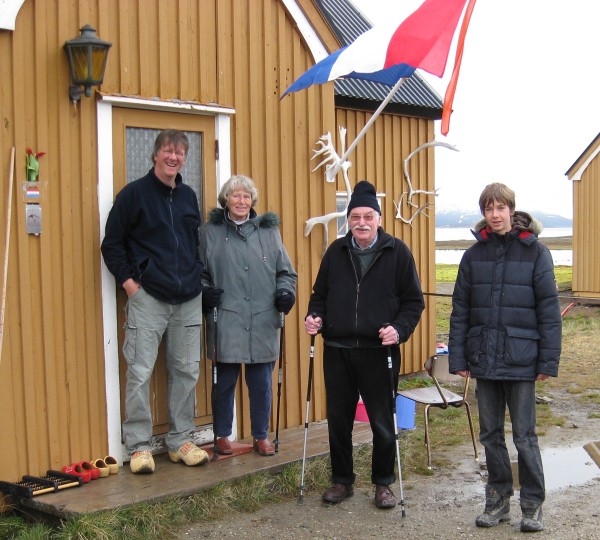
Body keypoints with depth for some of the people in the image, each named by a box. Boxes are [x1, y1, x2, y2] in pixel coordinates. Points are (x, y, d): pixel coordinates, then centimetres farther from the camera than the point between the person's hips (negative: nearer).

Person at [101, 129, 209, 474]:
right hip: (148, 298, -5)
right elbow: (112, 243, -1)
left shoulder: (189, 196, 14)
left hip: (188, 300, 5)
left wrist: (197, 276, 11)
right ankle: (139, 446, 8)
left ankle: (182, 441, 20)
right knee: (141, 372, -4)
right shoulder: (134, 194, -2)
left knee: (186, 372, 9)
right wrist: (128, 281, -8)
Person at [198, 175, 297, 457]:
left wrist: (285, 292, -3)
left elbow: (285, 271, 14)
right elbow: (199, 272, 10)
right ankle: (222, 436, 22)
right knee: (225, 381, 6)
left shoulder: (268, 230, 12)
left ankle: (261, 436, 22)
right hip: (226, 323, -2)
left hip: (263, 324, 2)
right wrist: (205, 292, -7)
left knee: (261, 383, 7)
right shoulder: (210, 232, 6)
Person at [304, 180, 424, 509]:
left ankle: (383, 483, 24)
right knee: (338, 420, 11)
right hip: (337, 350, 3)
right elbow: (320, 294, 17)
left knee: (383, 423, 6)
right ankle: (342, 480, 27)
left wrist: (399, 329, -16)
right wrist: (314, 317, -3)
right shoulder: (336, 251, 8)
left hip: (379, 352, -3)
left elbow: (413, 301, 0)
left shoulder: (397, 252, -1)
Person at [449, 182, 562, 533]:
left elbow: (549, 309, -5)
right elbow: (460, 310, 7)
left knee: (524, 435, 3)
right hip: (484, 359, 4)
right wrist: (458, 358, 2)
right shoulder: (474, 255, 5)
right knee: (491, 434, 12)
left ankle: (533, 504, 18)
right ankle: (499, 500, 26)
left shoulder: (535, 252, -4)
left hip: (521, 360, -3)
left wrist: (548, 362, -8)